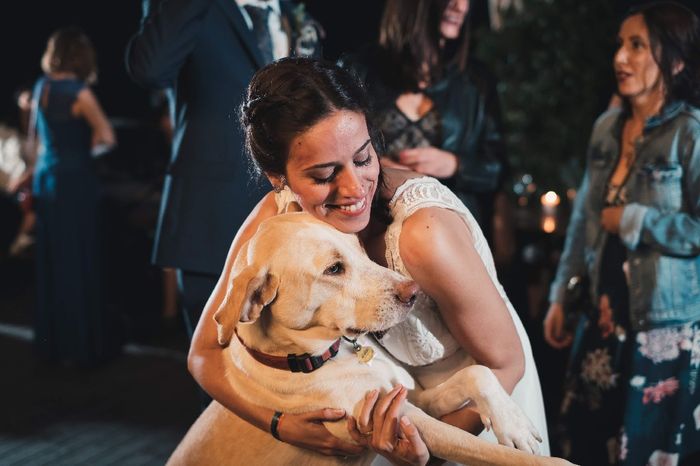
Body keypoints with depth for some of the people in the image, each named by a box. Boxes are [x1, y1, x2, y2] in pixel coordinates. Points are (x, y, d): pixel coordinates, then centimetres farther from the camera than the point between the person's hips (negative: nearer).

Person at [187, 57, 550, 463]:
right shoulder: (274, 219, -23)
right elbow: (206, 353, -15)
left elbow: (504, 363, -24)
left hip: (472, 409, -3)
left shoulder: (424, 233, -37)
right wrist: (281, 423, -30)